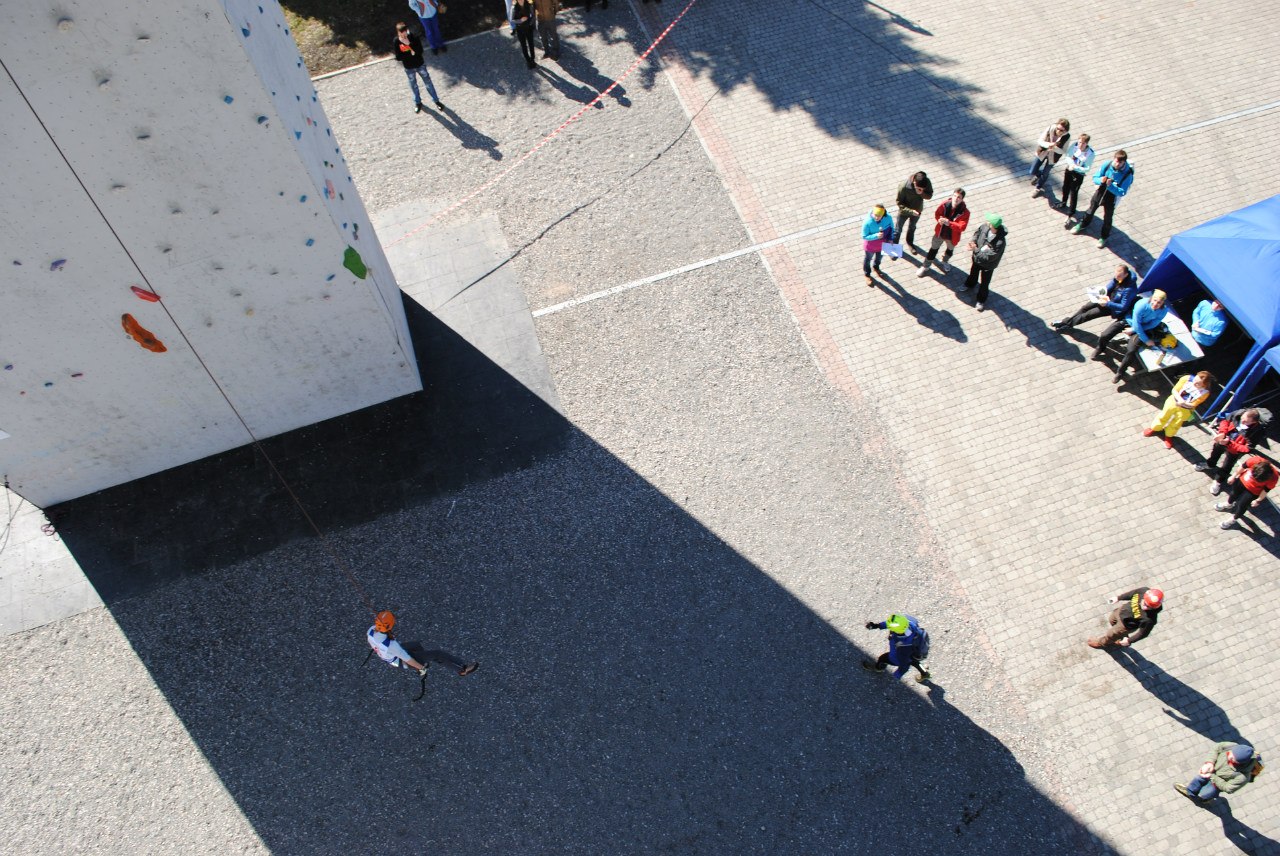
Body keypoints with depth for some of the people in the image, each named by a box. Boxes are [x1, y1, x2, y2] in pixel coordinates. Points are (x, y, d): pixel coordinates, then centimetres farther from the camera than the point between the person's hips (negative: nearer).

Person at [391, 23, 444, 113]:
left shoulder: (413, 37, -19)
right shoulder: (396, 42, -17)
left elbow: (420, 51, -25)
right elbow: (398, 57, -18)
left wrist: (409, 44, -35)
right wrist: (410, 53, -24)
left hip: (420, 65, -1)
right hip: (409, 68, 1)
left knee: (428, 82, 11)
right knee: (413, 85, 20)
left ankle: (436, 100, 29)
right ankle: (418, 102, 42)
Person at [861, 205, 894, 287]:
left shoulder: (888, 218, -27)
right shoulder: (867, 222, -37)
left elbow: (891, 227, -4)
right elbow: (864, 236, -26)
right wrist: (876, 236, -40)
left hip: (882, 243, 3)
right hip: (870, 244, -3)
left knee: (879, 257, 32)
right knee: (867, 259, 23)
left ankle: (876, 268, 64)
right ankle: (867, 275, 52)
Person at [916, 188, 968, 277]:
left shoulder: (964, 212, -30)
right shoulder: (945, 204, -23)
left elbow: (962, 227, -35)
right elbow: (937, 214, -5)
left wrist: (949, 223, -49)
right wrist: (940, 219, -29)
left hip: (952, 236, 0)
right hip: (940, 233, 0)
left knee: (950, 250, 30)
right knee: (933, 249, 19)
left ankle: (944, 262, 61)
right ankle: (925, 267, 38)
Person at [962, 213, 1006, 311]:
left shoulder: (1000, 242, -43)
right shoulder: (985, 227, -26)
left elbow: (988, 257, -35)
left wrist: (975, 249, -31)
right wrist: (973, 241, -20)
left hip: (988, 265, -5)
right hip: (977, 258, 5)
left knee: (984, 283, 19)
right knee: (973, 272, 35)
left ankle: (981, 300, 45)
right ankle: (969, 285, 67)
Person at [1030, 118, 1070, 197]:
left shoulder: (1067, 137, -26)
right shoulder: (1050, 129, -25)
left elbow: (1062, 151, -20)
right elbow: (1040, 141, -20)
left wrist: (1054, 148, -41)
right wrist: (1048, 145, -41)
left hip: (1052, 157, -1)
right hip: (1042, 152, 1)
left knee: (1045, 174, 15)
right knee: (1033, 171, 8)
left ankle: (1038, 188, 44)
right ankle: (1038, 175, 47)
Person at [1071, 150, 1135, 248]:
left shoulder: (1127, 174, -28)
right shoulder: (1107, 165, -22)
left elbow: (1122, 192, -27)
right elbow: (1095, 178, -11)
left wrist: (1111, 186, -42)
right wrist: (1100, 180, -34)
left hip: (1112, 197, -3)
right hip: (1101, 191, 3)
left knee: (1107, 218, 12)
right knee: (1091, 209, 25)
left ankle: (1104, 237, 36)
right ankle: (1083, 225, 53)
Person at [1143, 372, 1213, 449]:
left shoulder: (1204, 393, -30)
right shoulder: (1187, 378, -29)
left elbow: (1193, 405, -21)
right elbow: (1174, 390, -18)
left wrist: (1183, 403, -40)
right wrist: (1180, 399, -35)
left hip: (1185, 410, -1)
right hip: (1174, 401, 1)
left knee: (1175, 424, 22)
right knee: (1164, 416, 23)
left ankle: (1168, 435, 51)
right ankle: (1154, 428, 51)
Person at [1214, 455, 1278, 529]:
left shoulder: (1273, 478, -36)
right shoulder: (1255, 460, -37)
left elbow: (1266, 490, -18)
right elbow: (1243, 466, -16)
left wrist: (1258, 500, -4)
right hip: (1243, 480, 3)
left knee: (1242, 505, 6)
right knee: (1233, 493, 28)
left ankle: (1233, 519, 37)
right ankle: (1229, 504, 63)